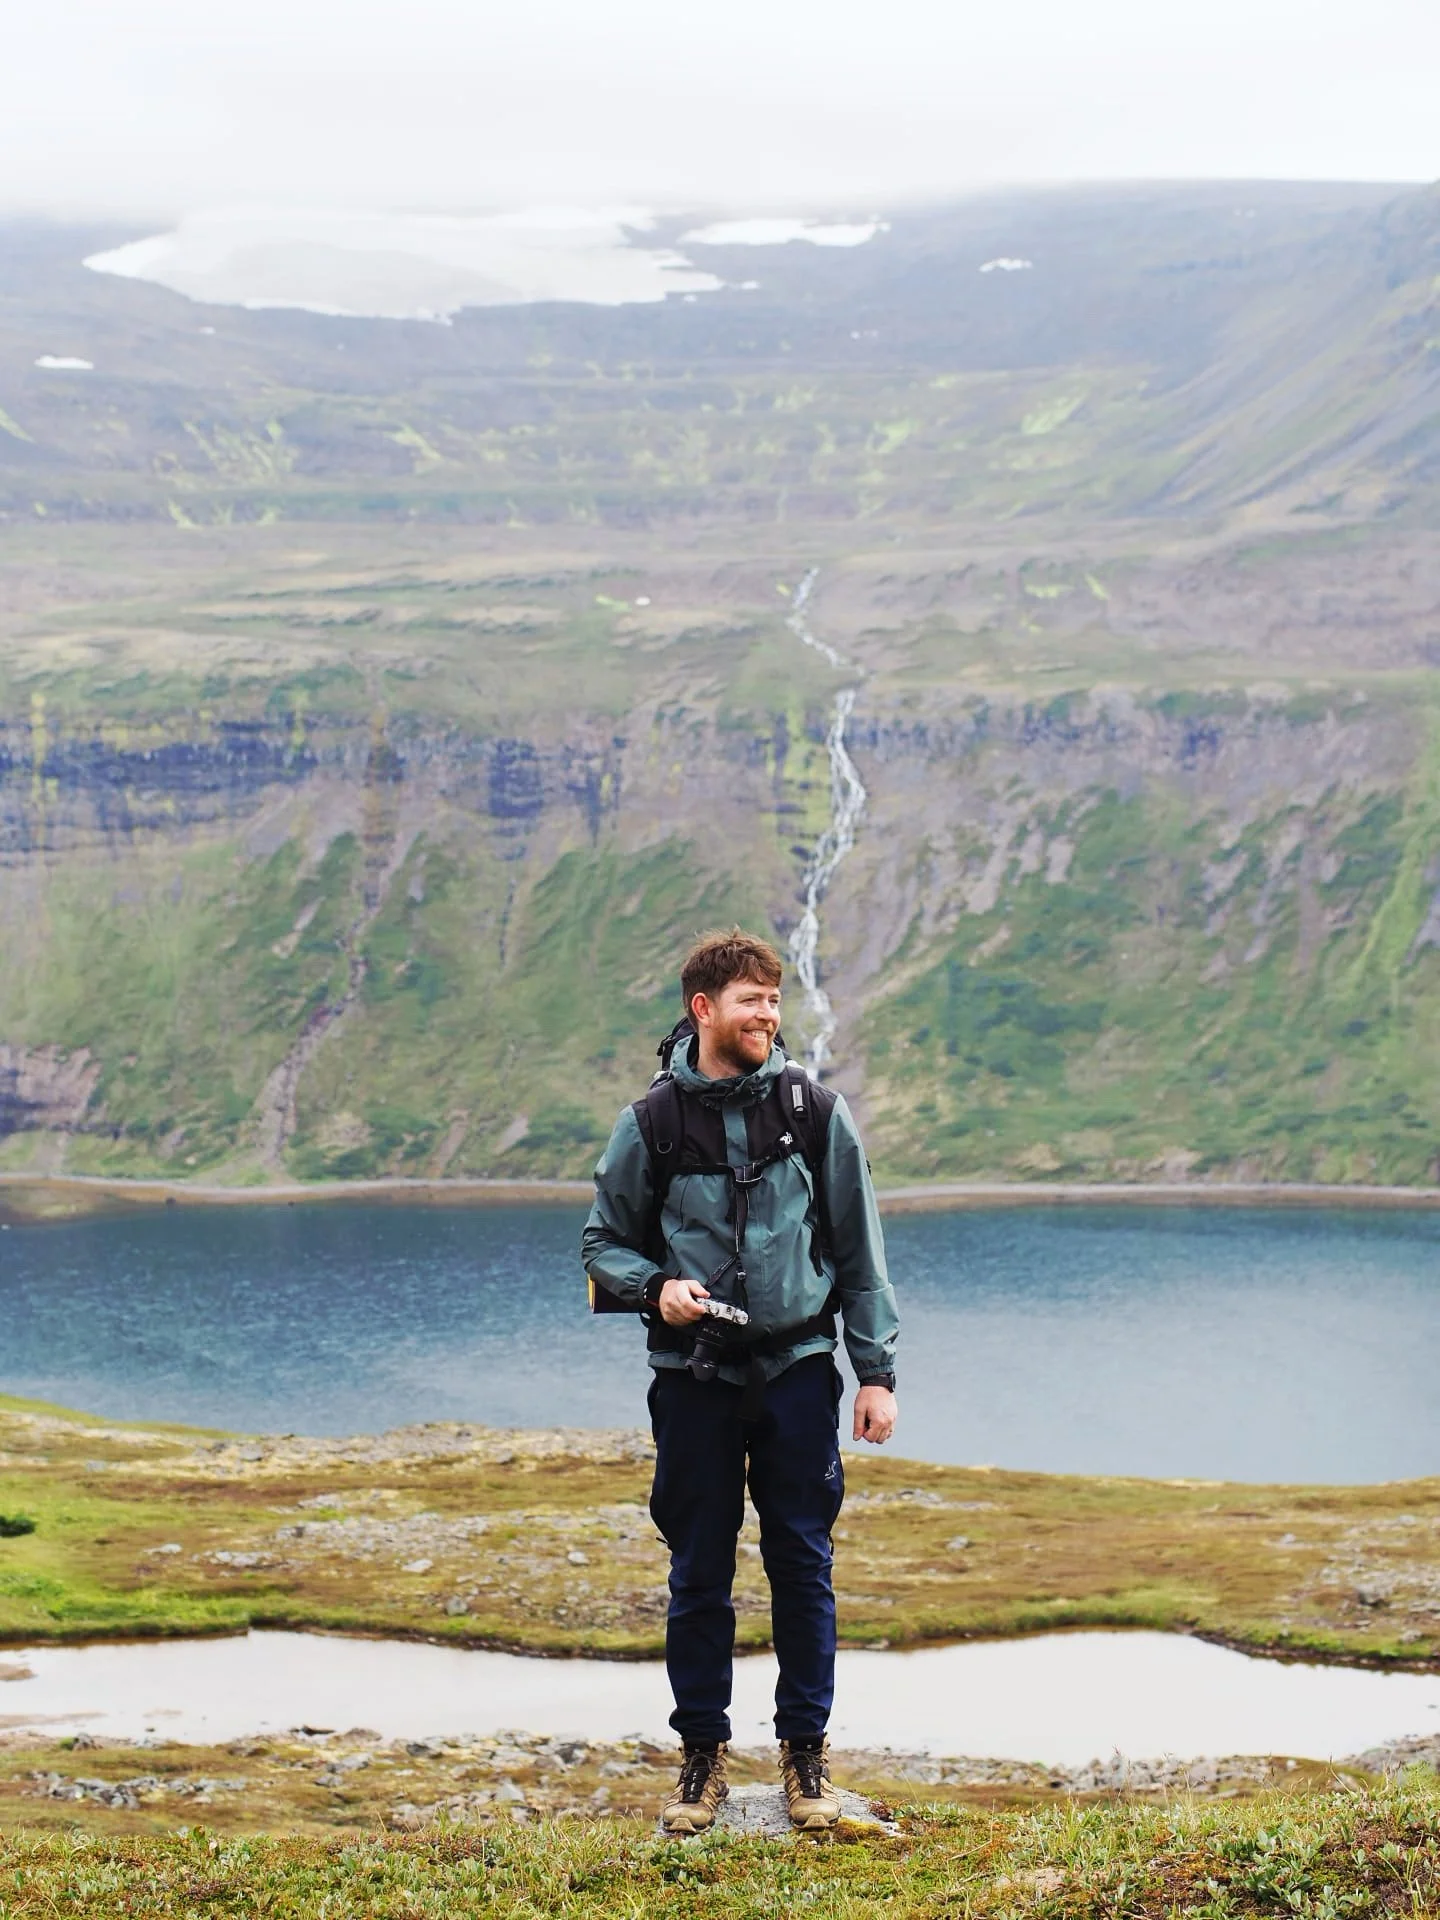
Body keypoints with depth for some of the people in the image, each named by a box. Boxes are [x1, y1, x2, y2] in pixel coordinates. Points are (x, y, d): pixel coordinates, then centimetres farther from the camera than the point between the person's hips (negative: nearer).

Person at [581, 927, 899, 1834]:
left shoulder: (815, 1110, 2)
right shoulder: (653, 1122, 0)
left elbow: (861, 1250, 6)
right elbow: (606, 1244, 10)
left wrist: (878, 1372, 2)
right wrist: (655, 1287, -12)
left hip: (798, 1368, 0)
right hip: (695, 1377, 0)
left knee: (803, 1564, 4)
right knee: (699, 1572, 6)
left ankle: (807, 1751, 16)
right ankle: (703, 1754, 17)